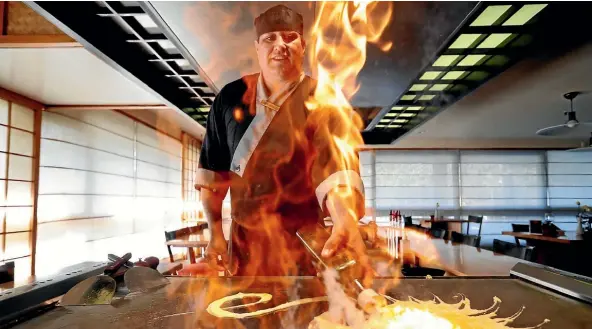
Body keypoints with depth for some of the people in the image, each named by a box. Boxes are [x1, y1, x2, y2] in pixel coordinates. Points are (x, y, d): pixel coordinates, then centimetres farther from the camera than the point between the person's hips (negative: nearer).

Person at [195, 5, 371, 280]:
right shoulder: (230, 97, 0)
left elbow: (336, 164, -27)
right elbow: (212, 169, 6)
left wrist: (345, 220, -46)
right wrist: (215, 232, 2)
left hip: (304, 242, -3)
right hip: (244, 240, 4)